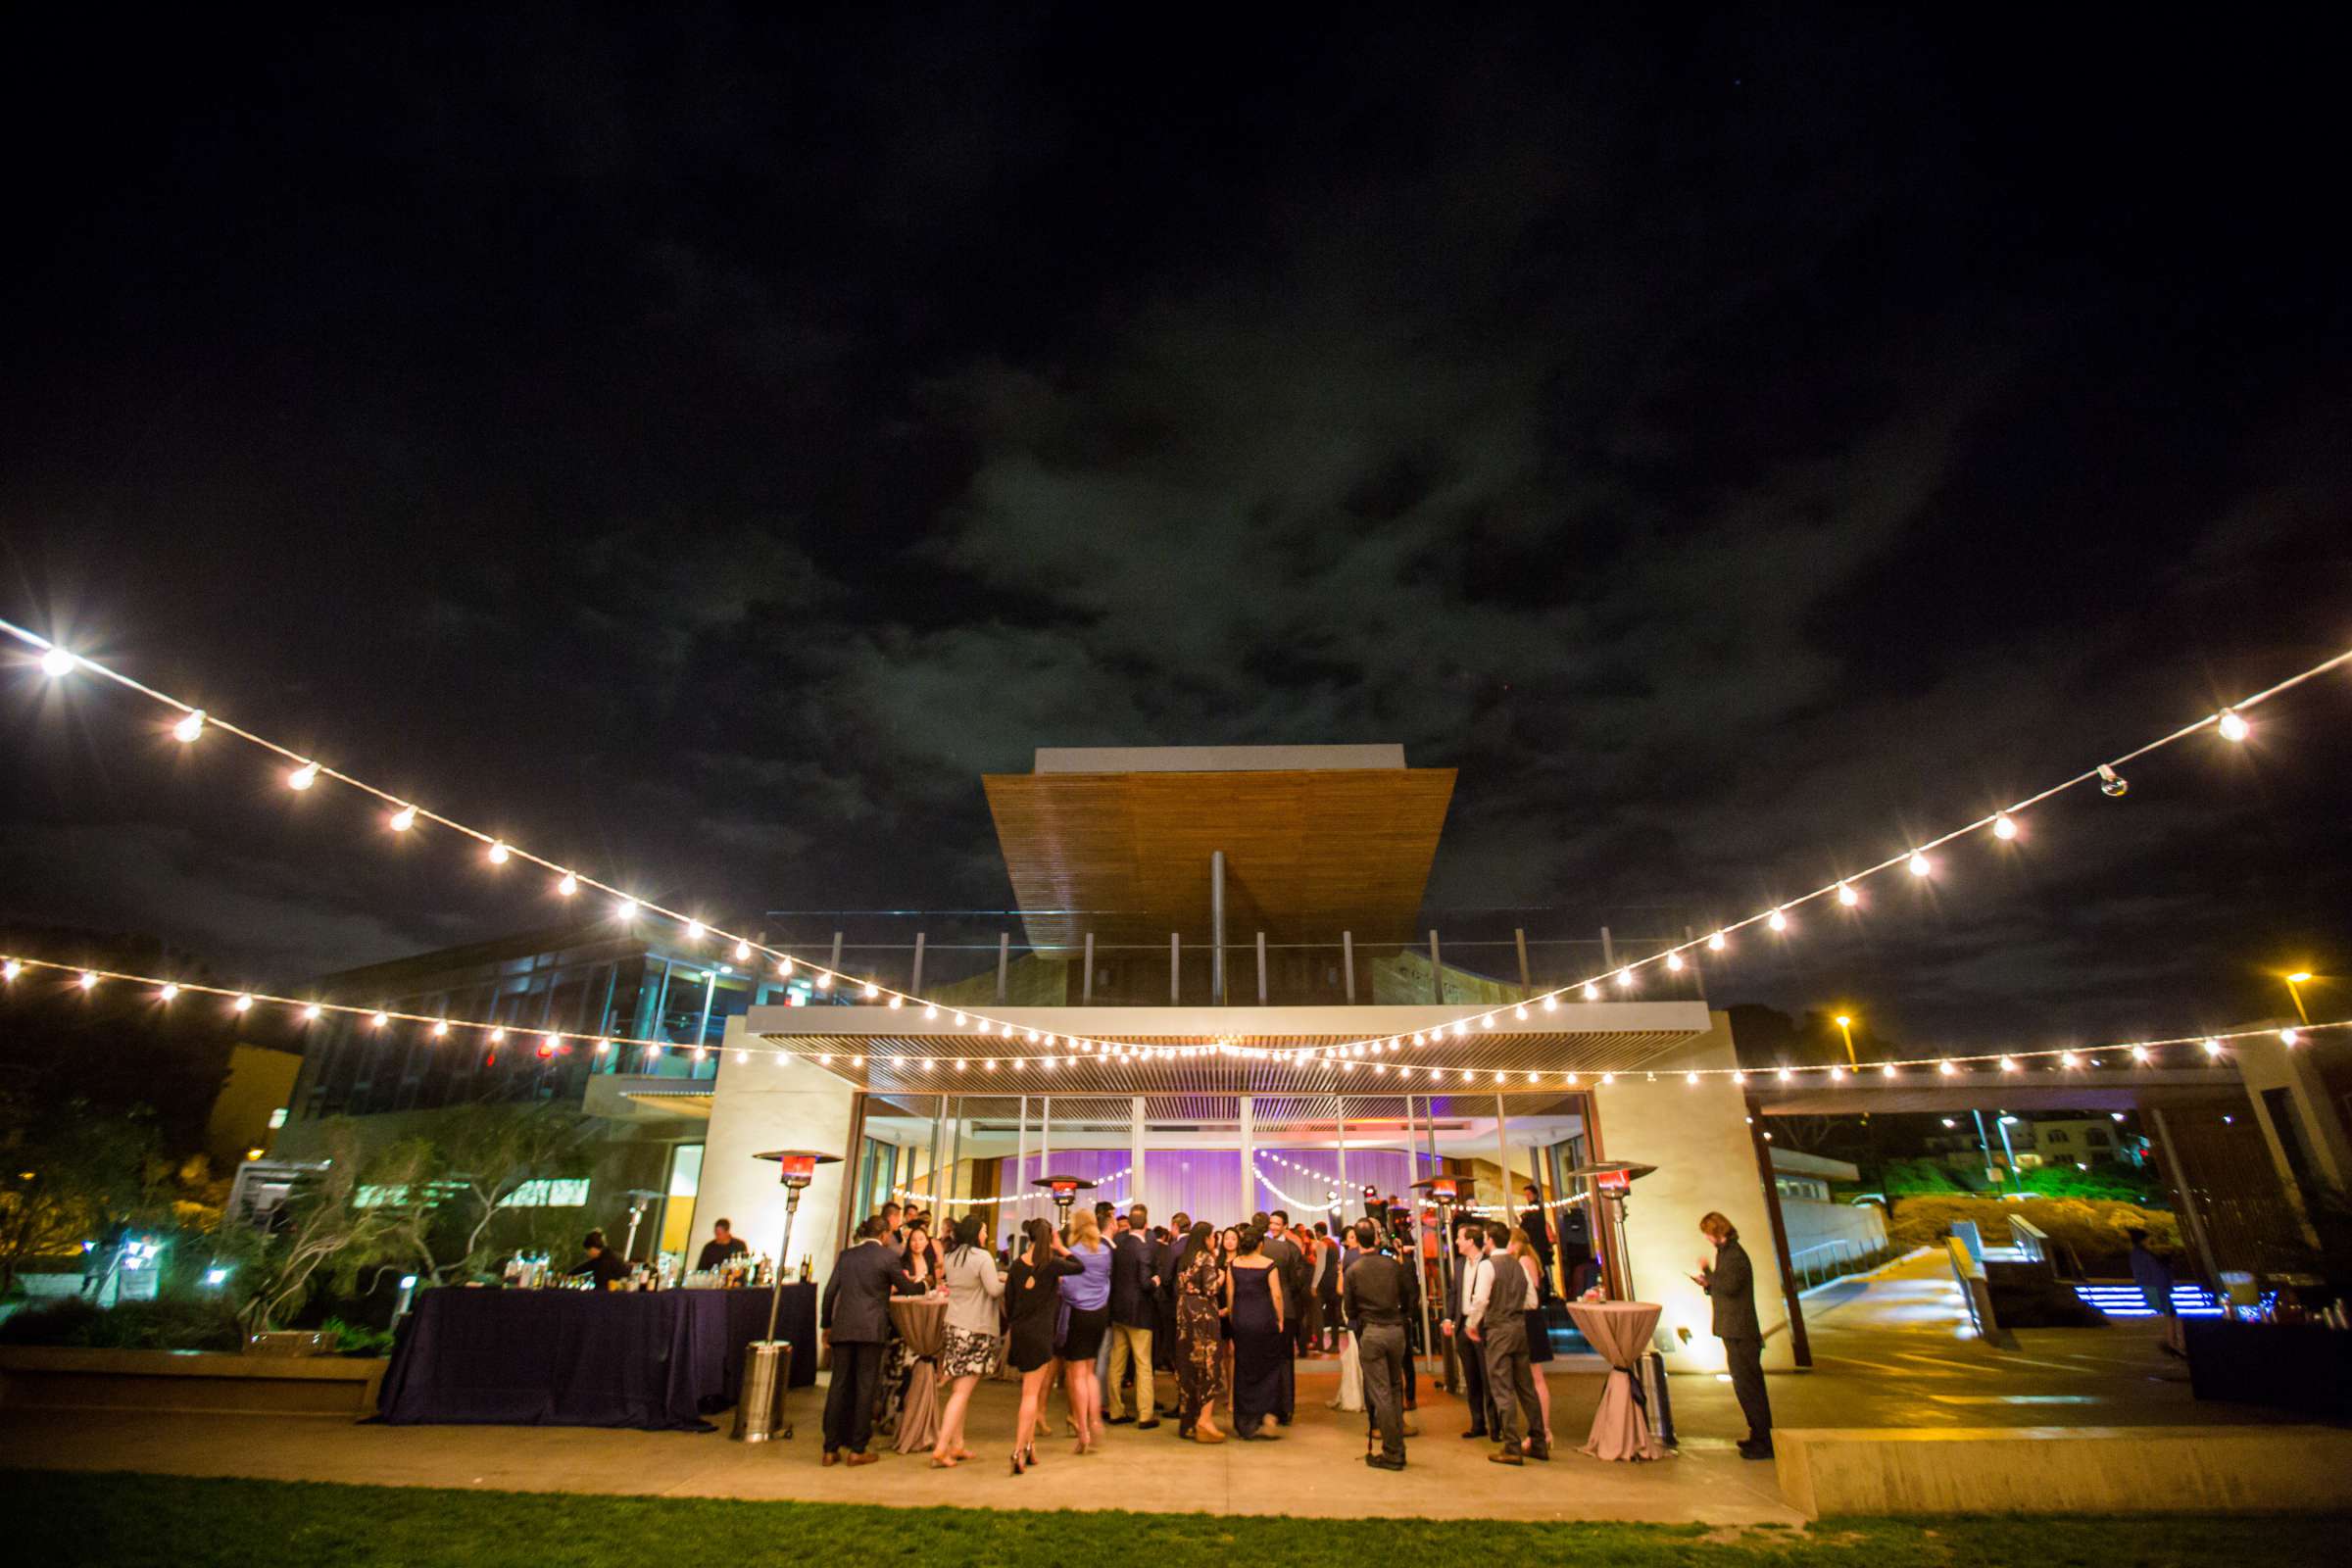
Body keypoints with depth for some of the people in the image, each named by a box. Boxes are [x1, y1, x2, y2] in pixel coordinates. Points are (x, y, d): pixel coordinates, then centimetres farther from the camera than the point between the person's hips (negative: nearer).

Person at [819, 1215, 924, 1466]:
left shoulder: (846, 1255, 11)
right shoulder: (887, 1256, -3)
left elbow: (830, 1292, 9)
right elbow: (906, 1289, 3)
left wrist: (826, 1325, 17)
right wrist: (923, 1285, 24)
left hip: (842, 1328, 4)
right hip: (871, 1329, -4)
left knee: (839, 1386, 10)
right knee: (865, 1387, 4)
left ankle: (830, 1449, 14)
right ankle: (857, 1450, 9)